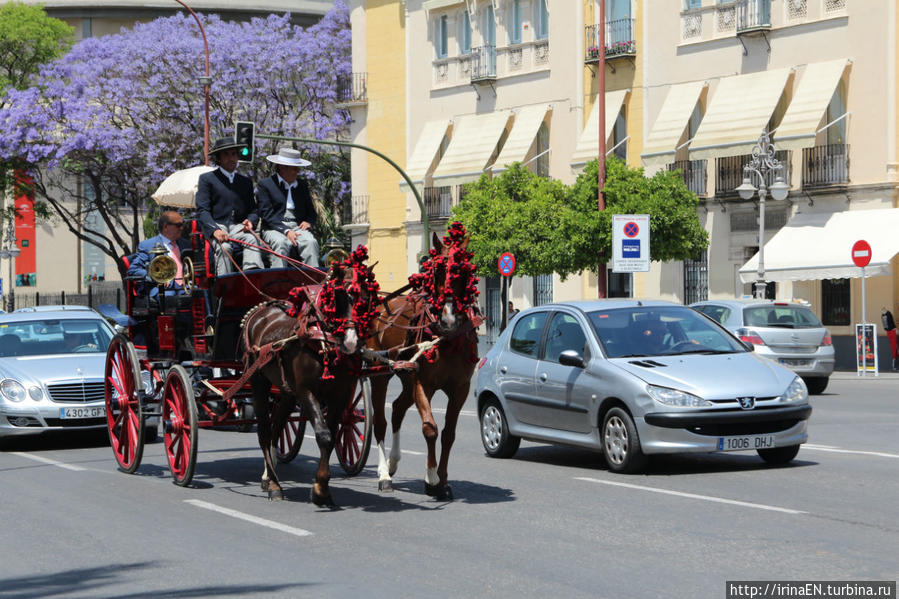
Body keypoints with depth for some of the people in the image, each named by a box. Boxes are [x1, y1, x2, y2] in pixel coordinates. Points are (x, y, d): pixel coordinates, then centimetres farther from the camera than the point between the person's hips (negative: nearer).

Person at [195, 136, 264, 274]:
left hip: (238, 227, 3)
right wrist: (215, 230, -19)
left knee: (251, 239, -31)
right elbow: (202, 211, 0)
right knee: (224, 246, -34)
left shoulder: (246, 181, 24)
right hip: (215, 226, -2)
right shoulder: (207, 179, 10)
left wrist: (251, 221, -4)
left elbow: (253, 210, 23)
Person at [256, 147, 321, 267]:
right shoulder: (265, 184, 6)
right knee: (281, 243, -36)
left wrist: (308, 222, 1)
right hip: (274, 228, -3)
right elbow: (266, 214, -4)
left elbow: (311, 212, 27)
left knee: (311, 242, -29)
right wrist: (286, 231, -18)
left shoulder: (302, 185, 23)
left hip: (298, 227, 3)